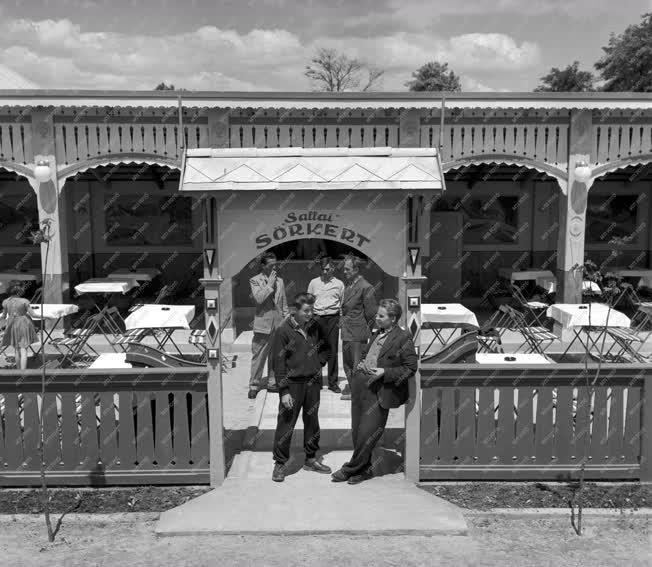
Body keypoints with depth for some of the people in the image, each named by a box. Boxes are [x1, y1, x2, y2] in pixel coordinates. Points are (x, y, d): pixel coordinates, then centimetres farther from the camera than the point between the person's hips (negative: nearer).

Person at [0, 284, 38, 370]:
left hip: (12, 326, 3)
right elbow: (33, 314, -9)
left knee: (17, 350, 17)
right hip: (24, 325, -3)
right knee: (23, 351, -5)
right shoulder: (24, 301, -11)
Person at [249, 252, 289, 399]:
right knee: (258, 356, -1)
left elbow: (284, 304, 15)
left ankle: (272, 383, 21)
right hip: (263, 323, -4)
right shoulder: (255, 281, -2)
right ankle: (254, 385, 8)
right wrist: (270, 284, -13)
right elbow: (259, 298, -19)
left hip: (278, 323, 5)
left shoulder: (280, 281, 12)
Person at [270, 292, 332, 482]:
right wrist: (284, 391, -14)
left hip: (313, 381, 5)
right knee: (286, 424, 0)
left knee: (312, 421, 14)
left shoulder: (314, 327, 3)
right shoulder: (284, 331, -12)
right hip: (292, 383, -5)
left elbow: (325, 347, 22)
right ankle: (280, 463, 12)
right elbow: (278, 363, -11)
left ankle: (311, 459, 28)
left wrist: (319, 363, 4)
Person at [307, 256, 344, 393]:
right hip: (317, 317, 1)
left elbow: (343, 304, 11)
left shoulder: (339, 284, 6)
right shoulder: (314, 282, 8)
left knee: (332, 349, -1)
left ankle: (333, 382, 6)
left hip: (333, 318, -1)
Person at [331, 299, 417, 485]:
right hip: (360, 383, 8)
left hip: (379, 390, -8)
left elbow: (410, 368, -10)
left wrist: (384, 372, -17)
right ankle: (364, 469, 27)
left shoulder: (403, 338, -9)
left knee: (367, 432, -2)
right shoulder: (376, 334, 14)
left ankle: (351, 468, 15)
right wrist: (361, 363, 10)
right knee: (357, 431, 12)